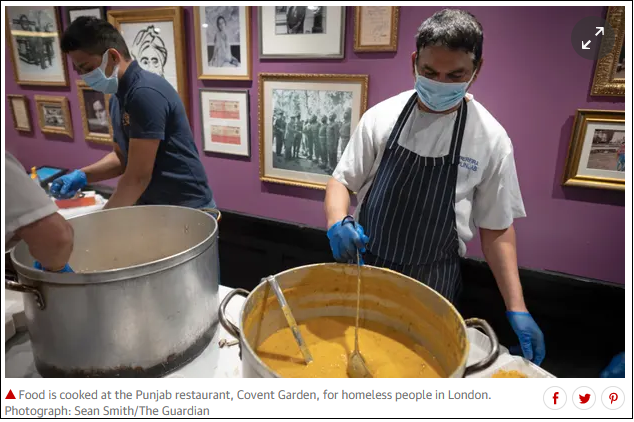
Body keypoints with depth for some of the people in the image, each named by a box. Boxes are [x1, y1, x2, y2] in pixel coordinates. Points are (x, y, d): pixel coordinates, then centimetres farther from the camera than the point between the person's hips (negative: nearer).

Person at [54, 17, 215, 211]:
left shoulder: (145, 93, -21)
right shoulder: (117, 98, 8)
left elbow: (138, 177, -22)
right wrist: (83, 175, 3)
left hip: (185, 209, -8)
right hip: (152, 207, 8)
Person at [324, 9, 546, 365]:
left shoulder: (490, 138, -8)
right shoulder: (381, 117, -6)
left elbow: (497, 228, -2)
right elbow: (342, 181, 1)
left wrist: (516, 308, -6)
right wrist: (338, 222, -20)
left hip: (432, 282, -1)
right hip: (364, 267, 2)